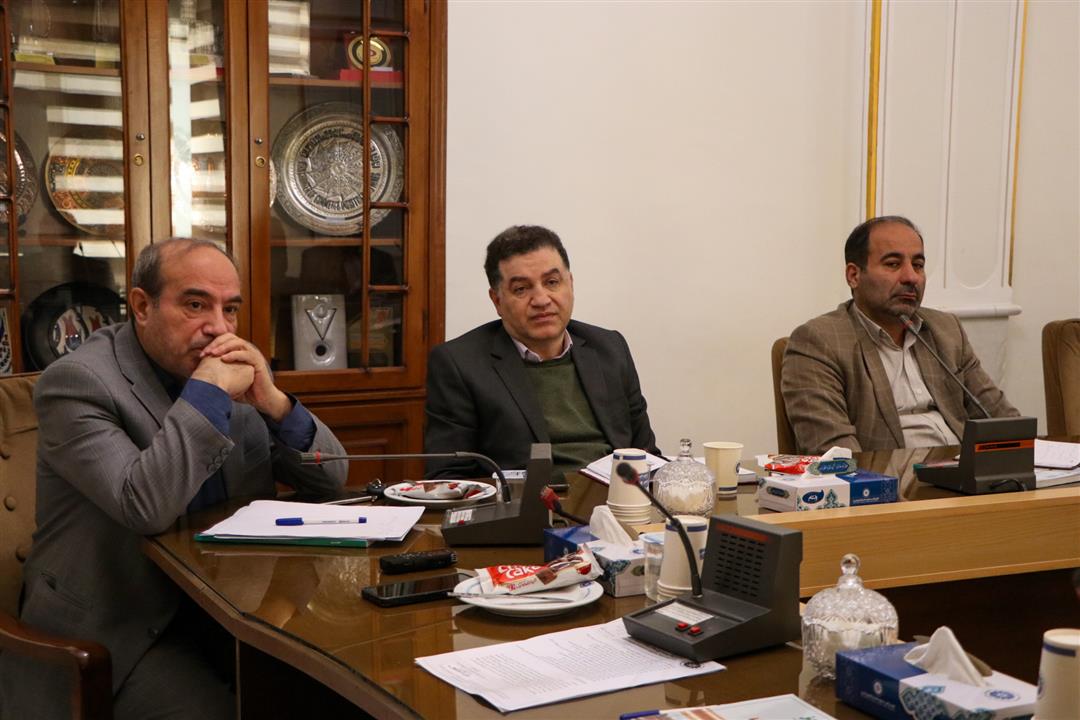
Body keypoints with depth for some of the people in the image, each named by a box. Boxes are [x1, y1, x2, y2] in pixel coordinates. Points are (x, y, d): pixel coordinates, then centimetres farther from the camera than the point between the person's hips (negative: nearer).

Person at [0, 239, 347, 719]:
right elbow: (146, 508, -29)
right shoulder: (77, 381, -14)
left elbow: (331, 478, 3)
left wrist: (271, 401, -13)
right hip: (118, 629, -6)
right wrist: (207, 393, -24)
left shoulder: (230, 373, 5)